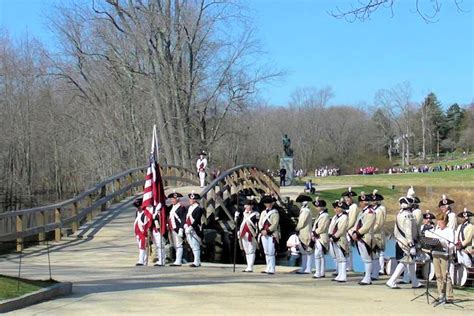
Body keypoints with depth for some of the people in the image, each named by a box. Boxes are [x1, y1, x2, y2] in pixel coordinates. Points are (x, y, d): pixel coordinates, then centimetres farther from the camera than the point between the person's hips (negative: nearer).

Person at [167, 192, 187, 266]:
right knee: (174, 245, 12)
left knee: (178, 245, -6)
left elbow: (183, 219, -14)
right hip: (172, 229, 9)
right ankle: (180, 259, 19)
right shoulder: (171, 207, 17)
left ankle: (178, 261, -5)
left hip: (177, 229, -9)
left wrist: (181, 229, -19)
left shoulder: (181, 207, -9)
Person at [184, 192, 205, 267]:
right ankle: (197, 261, 20)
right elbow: (187, 217, 16)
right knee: (192, 246, 12)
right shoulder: (189, 207, 15)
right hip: (188, 230, 9)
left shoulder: (199, 208, -12)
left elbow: (197, 220, -17)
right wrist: (185, 225, 4)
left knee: (195, 246, -6)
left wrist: (191, 227, -21)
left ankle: (197, 262, -2)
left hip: (195, 230, -9)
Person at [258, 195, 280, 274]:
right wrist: (262, 230, -7)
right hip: (264, 235, 6)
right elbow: (260, 223, 11)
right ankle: (268, 268, 16)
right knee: (266, 252, 10)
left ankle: (271, 270, -8)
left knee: (271, 253, -9)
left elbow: (275, 224, -10)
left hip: (272, 235, -6)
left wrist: (267, 231, -17)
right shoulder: (263, 213, 17)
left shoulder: (275, 213, -2)